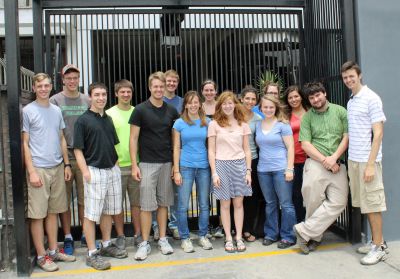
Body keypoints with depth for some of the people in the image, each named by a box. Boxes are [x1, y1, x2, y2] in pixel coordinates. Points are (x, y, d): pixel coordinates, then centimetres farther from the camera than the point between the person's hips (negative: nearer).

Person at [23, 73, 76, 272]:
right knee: (38, 214, 1)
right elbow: (24, 143, -5)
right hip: (39, 169, -5)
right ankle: (41, 256, 12)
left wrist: (67, 164, 11)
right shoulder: (28, 111, -3)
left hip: (57, 167, 5)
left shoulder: (57, 110, 12)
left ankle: (54, 251, 23)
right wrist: (31, 171, -11)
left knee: (53, 211, 12)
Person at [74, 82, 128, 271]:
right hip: (95, 171, -7)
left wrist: (116, 165, 12)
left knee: (109, 211, 15)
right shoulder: (83, 120, -7)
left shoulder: (108, 119, 12)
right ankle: (92, 253, 9)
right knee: (91, 214, 0)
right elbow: (78, 150, -9)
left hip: (113, 170, 7)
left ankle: (106, 245, 30)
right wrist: (86, 172, -17)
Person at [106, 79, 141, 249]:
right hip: (117, 165, -2)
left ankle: (137, 234, 23)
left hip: (136, 164, 3)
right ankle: (120, 236, 20)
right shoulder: (109, 114, -1)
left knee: (136, 202, 10)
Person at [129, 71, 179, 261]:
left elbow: (175, 138, 11)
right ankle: (144, 243, 10)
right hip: (147, 163, -3)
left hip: (167, 163, 3)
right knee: (146, 205, 0)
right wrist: (134, 165, -10)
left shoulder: (171, 111, 7)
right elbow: (133, 138, -4)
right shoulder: (140, 110, -4)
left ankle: (163, 240, 21)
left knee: (163, 203, 10)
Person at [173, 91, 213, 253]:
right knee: (183, 206, 1)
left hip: (204, 166, 2)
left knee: (204, 204, 9)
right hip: (186, 166, -2)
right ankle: (185, 238, 15)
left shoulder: (207, 122, 6)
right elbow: (176, 148, 1)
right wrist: (176, 171, -4)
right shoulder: (179, 123, 1)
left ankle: (203, 236, 23)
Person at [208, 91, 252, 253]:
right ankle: (228, 239, 15)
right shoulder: (214, 124, 1)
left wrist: (248, 171, 3)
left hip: (240, 164, 2)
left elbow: (246, 150, 10)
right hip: (222, 165, -2)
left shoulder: (242, 124, 9)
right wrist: (214, 173, -7)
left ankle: (239, 237, 16)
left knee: (238, 203, 6)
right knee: (225, 203, 4)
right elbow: (211, 151, 0)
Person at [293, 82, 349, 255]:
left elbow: (347, 137, 4)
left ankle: (304, 231, -1)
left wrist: (334, 157, -10)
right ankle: (314, 237, 19)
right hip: (315, 164, -1)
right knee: (314, 202, -1)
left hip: (337, 165, 1)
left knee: (338, 202, -9)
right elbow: (305, 144, -1)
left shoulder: (340, 111, 8)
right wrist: (325, 160, -11)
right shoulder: (307, 117, 6)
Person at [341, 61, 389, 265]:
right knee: (364, 203, 12)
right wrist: (350, 159, 10)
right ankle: (377, 241, 24)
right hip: (353, 160, 7)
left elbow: (378, 133, -13)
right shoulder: (350, 102, 14)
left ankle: (379, 248, 10)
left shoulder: (371, 99, -9)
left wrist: (370, 164, -18)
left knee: (372, 204, 0)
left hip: (367, 160, -7)